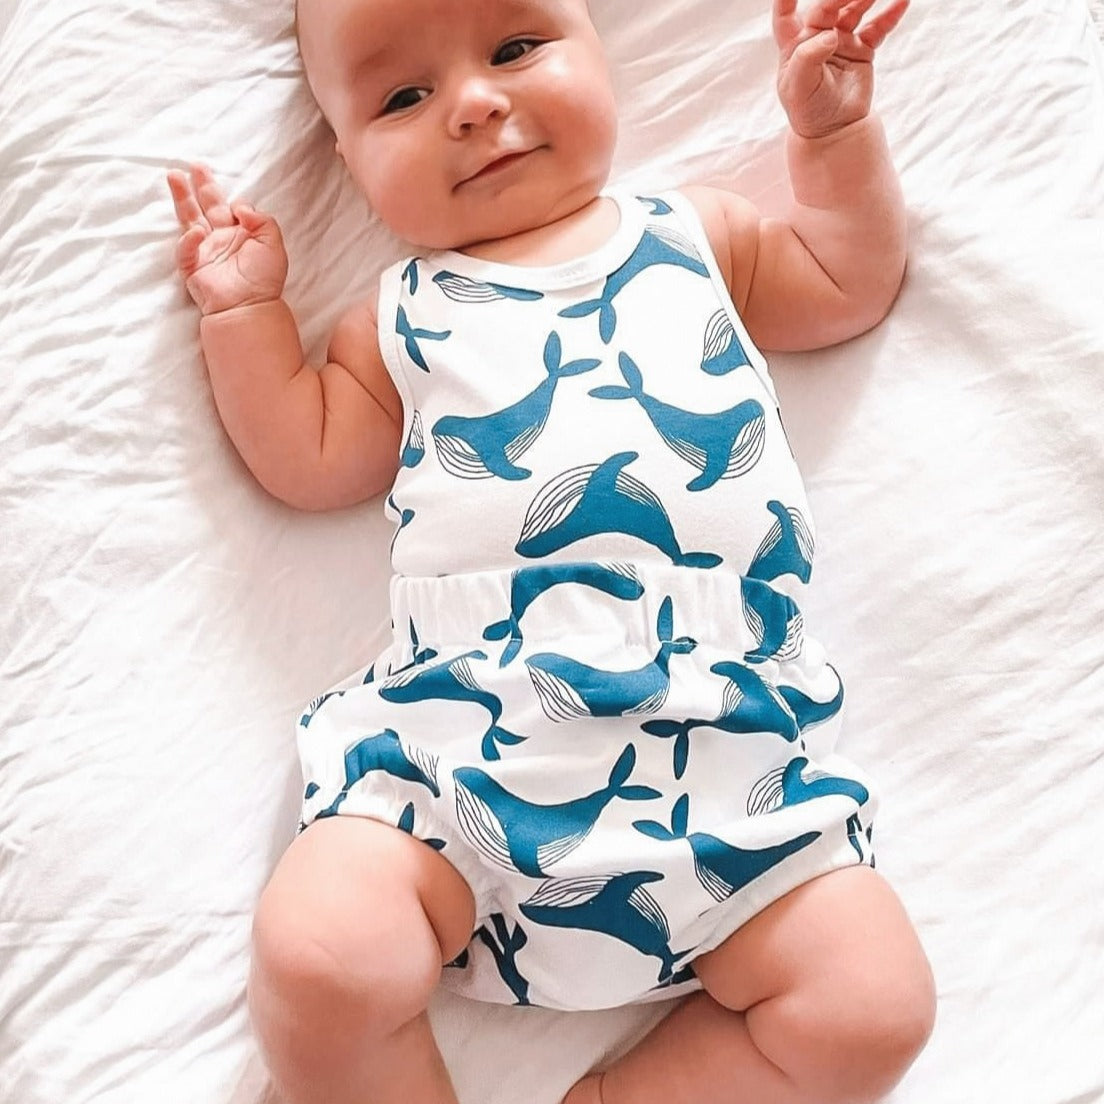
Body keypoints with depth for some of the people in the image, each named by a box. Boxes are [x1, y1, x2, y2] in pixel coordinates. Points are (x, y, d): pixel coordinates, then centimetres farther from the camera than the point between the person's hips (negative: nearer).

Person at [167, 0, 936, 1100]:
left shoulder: (693, 234, 21)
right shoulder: (404, 314, 18)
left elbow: (853, 283, 30)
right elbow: (310, 460, 17)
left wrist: (833, 124, 22)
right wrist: (243, 309, 16)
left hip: (724, 739, 2)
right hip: (459, 731, -1)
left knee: (874, 1008, -10)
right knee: (314, 960, -22)